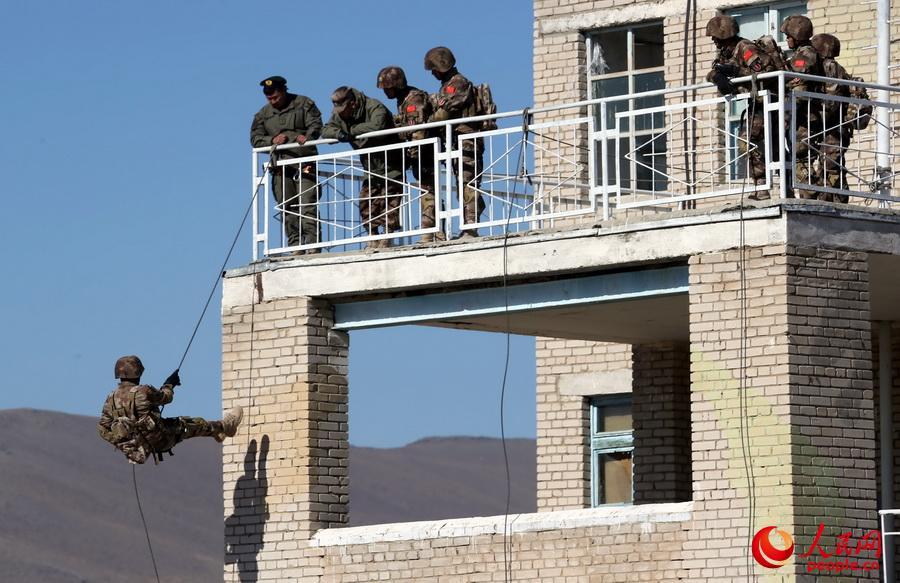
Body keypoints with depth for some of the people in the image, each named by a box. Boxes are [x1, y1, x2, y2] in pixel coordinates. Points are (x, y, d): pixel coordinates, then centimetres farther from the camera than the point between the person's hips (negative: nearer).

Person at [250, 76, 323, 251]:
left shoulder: (304, 104, 7)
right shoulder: (263, 114, 16)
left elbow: (315, 125, -2)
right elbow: (255, 138, 10)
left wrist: (307, 137, -23)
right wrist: (272, 140, -9)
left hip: (304, 163, -4)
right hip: (280, 167, 4)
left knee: (307, 206, -12)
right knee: (287, 208, 0)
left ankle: (312, 245, -16)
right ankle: (295, 246, 1)